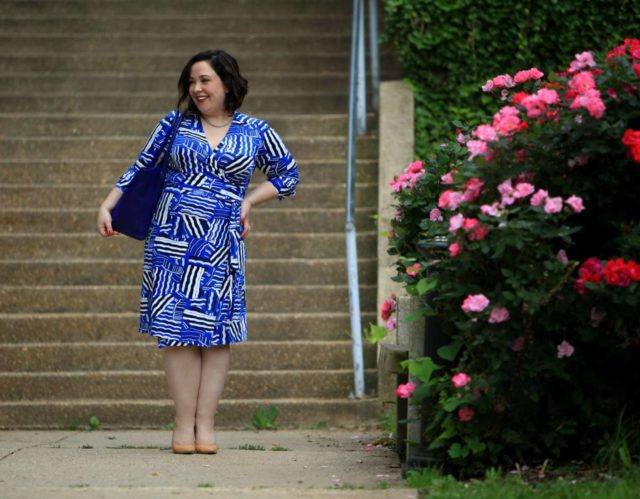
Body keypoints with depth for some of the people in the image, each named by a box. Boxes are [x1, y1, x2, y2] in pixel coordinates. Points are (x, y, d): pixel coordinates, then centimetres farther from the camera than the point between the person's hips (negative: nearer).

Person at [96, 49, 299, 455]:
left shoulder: (256, 132, 6)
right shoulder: (176, 124, 7)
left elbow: (288, 175, 17)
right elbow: (140, 169, 14)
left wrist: (249, 201, 5)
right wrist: (107, 206, 5)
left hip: (222, 243, 0)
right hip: (172, 238, 0)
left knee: (216, 330, -2)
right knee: (176, 328, -3)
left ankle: (205, 425, 3)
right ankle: (184, 424, 2)